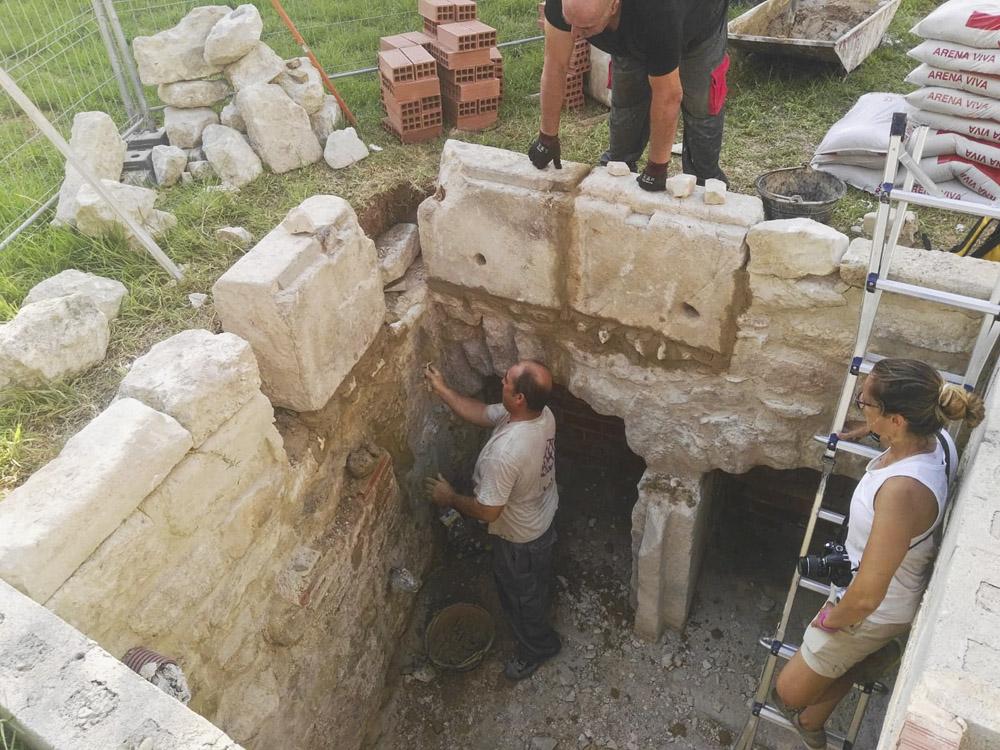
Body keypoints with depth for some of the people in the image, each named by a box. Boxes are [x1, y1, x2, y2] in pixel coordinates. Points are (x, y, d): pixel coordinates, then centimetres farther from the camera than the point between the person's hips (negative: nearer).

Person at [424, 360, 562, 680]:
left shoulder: (505, 452, -45)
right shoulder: (542, 413, -18)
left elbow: (487, 511, -33)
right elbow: (483, 414, -4)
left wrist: (449, 498, -16)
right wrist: (442, 390, -6)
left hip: (519, 537, -7)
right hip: (543, 517, 7)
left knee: (520, 596, 22)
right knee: (537, 579, 37)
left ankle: (536, 648, 49)